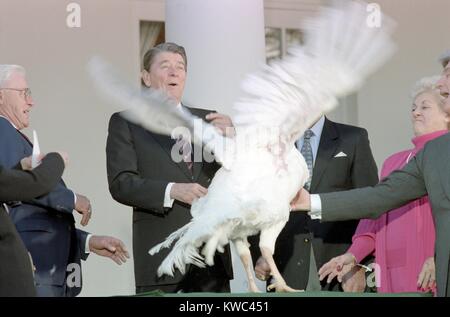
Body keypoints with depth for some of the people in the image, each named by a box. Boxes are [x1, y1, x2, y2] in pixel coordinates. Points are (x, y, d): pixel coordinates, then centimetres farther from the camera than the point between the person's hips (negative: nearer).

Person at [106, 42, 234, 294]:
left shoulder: (207, 120, 15)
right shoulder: (126, 123, 5)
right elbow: (121, 184, -6)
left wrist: (229, 138, -13)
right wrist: (172, 191, -21)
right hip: (161, 256, -3)